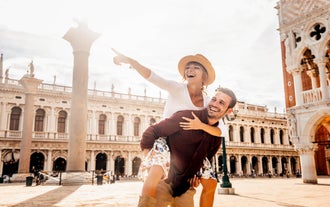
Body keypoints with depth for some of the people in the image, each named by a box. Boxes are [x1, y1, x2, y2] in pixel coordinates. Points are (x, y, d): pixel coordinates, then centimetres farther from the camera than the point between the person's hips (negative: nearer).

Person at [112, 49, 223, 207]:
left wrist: (201, 126, -32)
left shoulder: (208, 102, -2)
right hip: (166, 143, -4)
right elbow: (152, 77, -26)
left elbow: (220, 131, -13)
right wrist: (129, 60, -40)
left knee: (210, 184, 7)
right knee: (150, 186, -25)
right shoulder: (177, 88, -11)